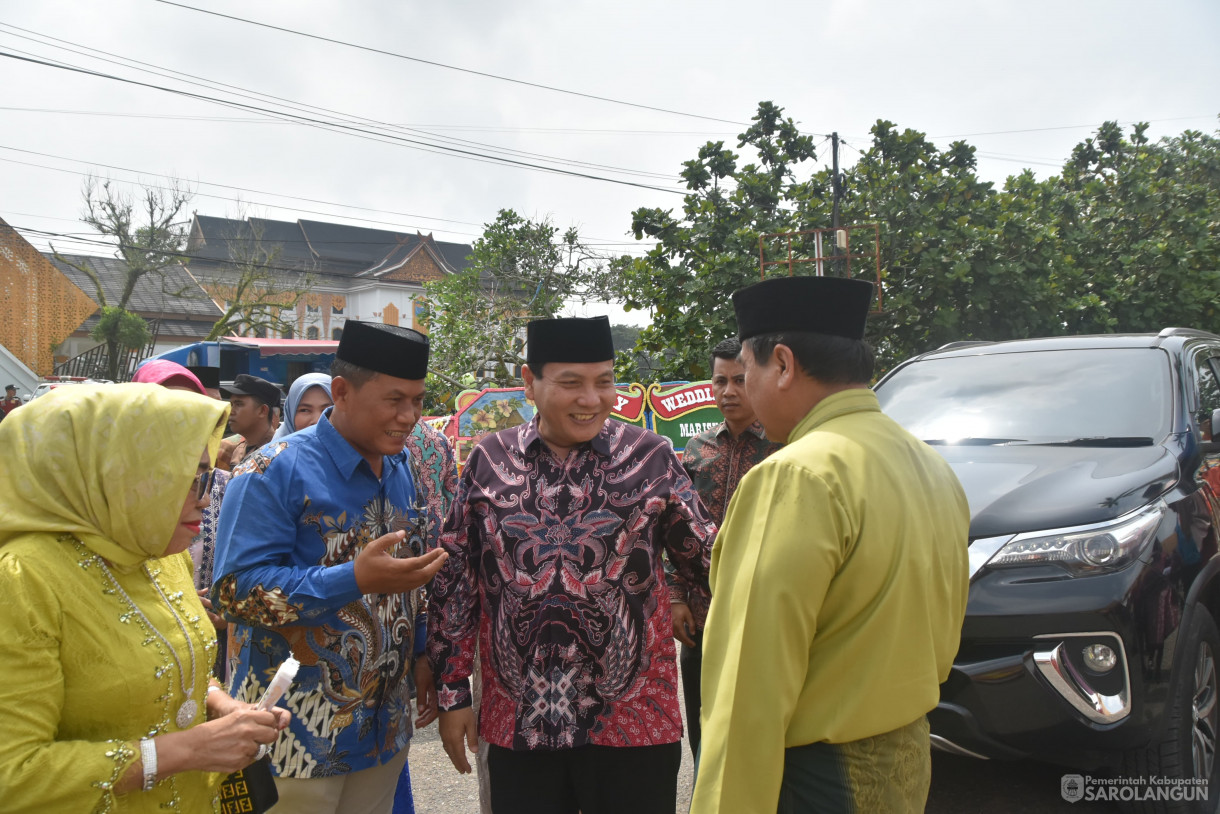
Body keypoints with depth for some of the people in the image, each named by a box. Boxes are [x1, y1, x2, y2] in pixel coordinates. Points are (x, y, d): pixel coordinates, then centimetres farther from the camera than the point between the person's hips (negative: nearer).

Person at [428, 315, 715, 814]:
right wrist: (453, 695, 5)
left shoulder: (651, 459, -3)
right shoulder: (488, 462, 1)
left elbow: (706, 562, 3)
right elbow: (455, 583, 5)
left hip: (634, 720, -1)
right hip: (517, 723, 1)